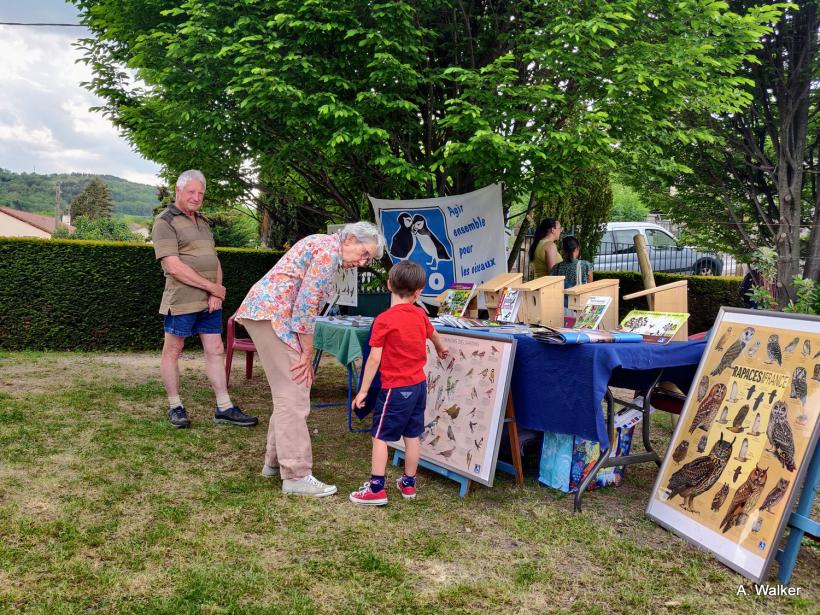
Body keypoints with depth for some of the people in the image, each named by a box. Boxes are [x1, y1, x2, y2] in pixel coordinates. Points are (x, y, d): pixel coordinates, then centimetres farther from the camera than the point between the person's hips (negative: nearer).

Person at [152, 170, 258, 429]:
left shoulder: (202, 222, 18)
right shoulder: (165, 222, -7)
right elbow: (174, 266, -17)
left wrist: (216, 293, -2)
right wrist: (213, 287, -13)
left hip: (210, 301, 7)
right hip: (181, 299, -7)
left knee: (215, 350, 6)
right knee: (173, 350, 5)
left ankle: (224, 408, 10)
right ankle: (175, 406, 16)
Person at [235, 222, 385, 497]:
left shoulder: (323, 246, 20)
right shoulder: (330, 250, -12)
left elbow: (305, 303, 19)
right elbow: (306, 305, -18)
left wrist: (305, 352, 12)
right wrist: (308, 353, -10)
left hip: (262, 311, 11)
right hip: (271, 315, -11)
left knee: (287, 393, 16)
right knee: (293, 396, -9)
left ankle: (275, 461, 25)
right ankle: (297, 476, -5)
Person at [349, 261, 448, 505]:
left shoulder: (384, 320, -16)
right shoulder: (420, 315, 4)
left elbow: (374, 359, -16)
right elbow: (433, 335, 26)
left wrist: (363, 390, -7)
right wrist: (441, 349, 49)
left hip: (396, 388, -6)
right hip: (419, 385, 7)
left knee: (380, 436, 0)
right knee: (412, 435, 15)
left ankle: (376, 489, 0)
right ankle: (409, 483, 26)